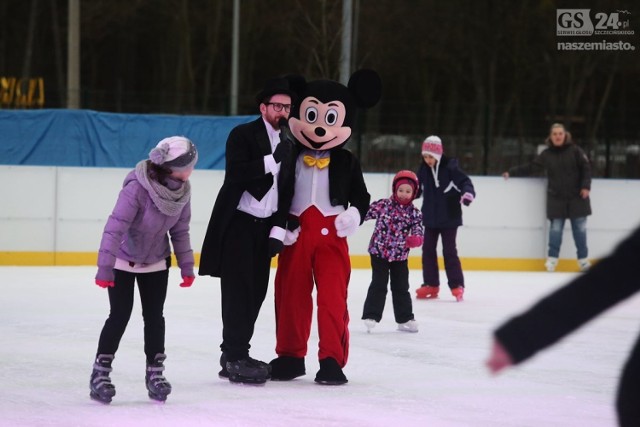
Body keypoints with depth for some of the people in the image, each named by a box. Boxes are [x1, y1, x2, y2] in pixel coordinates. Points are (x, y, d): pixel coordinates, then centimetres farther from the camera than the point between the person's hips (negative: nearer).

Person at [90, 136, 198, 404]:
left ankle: (155, 371, 19)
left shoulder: (182, 190, -13)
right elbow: (116, 226, -32)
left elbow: (180, 230, 0)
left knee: (154, 316, 7)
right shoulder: (137, 188, -33)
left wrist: (186, 265, 1)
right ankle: (100, 372, 6)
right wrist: (105, 267, -33)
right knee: (120, 315, -6)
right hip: (123, 260, -5)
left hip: (156, 262, 5)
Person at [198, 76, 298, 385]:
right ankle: (235, 358, -6)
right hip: (238, 223, -7)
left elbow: (284, 192, 14)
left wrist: (279, 228, 4)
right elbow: (236, 173, -21)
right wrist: (272, 161, -25)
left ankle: (234, 355, 16)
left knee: (256, 292, 7)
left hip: (265, 226, 7)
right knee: (238, 291, -8)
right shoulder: (242, 135, -6)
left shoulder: (287, 146, 14)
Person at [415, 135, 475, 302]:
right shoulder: (424, 169, 2)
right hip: (430, 217, 6)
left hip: (449, 217, -6)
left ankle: (457, 285, 4)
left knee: (449, 251, -4)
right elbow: (418, 188, 16)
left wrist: (467, 193, -40)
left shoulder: (450, 167, -15)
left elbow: (465, 181, -21)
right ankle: (431, 285, 15)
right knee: (428, 250, 6)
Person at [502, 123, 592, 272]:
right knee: (555, 229, -1)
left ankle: (583, 259, 14)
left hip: (577, 198, -1)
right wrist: (512, 172, -2)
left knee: (580, 228, 4)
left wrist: (585, 186, -13)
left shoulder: (575, 151, -4)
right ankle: (552, 258, 9)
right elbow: (530, 168, 3)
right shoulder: (546, 155, 2)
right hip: (556, 198, 1)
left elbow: (586, 168, -4)